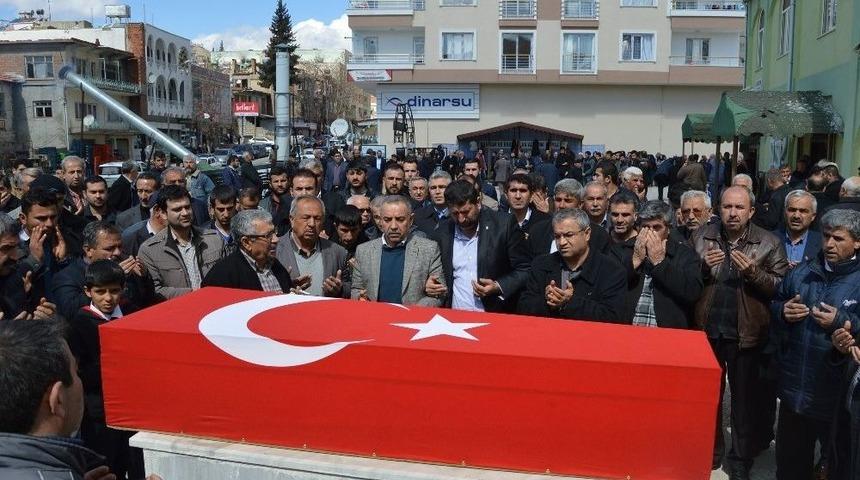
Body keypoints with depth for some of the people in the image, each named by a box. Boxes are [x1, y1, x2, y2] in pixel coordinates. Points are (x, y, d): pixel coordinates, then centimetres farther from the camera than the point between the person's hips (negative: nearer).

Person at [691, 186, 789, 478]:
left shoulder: (769, 243, -3)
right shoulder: (701, 237, 2)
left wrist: (754, 273, -23)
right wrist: (702, 267, -16)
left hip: (746, 334, -2)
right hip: (706, 330, 2)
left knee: (745, 399, 11)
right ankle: (709, 454, 33)